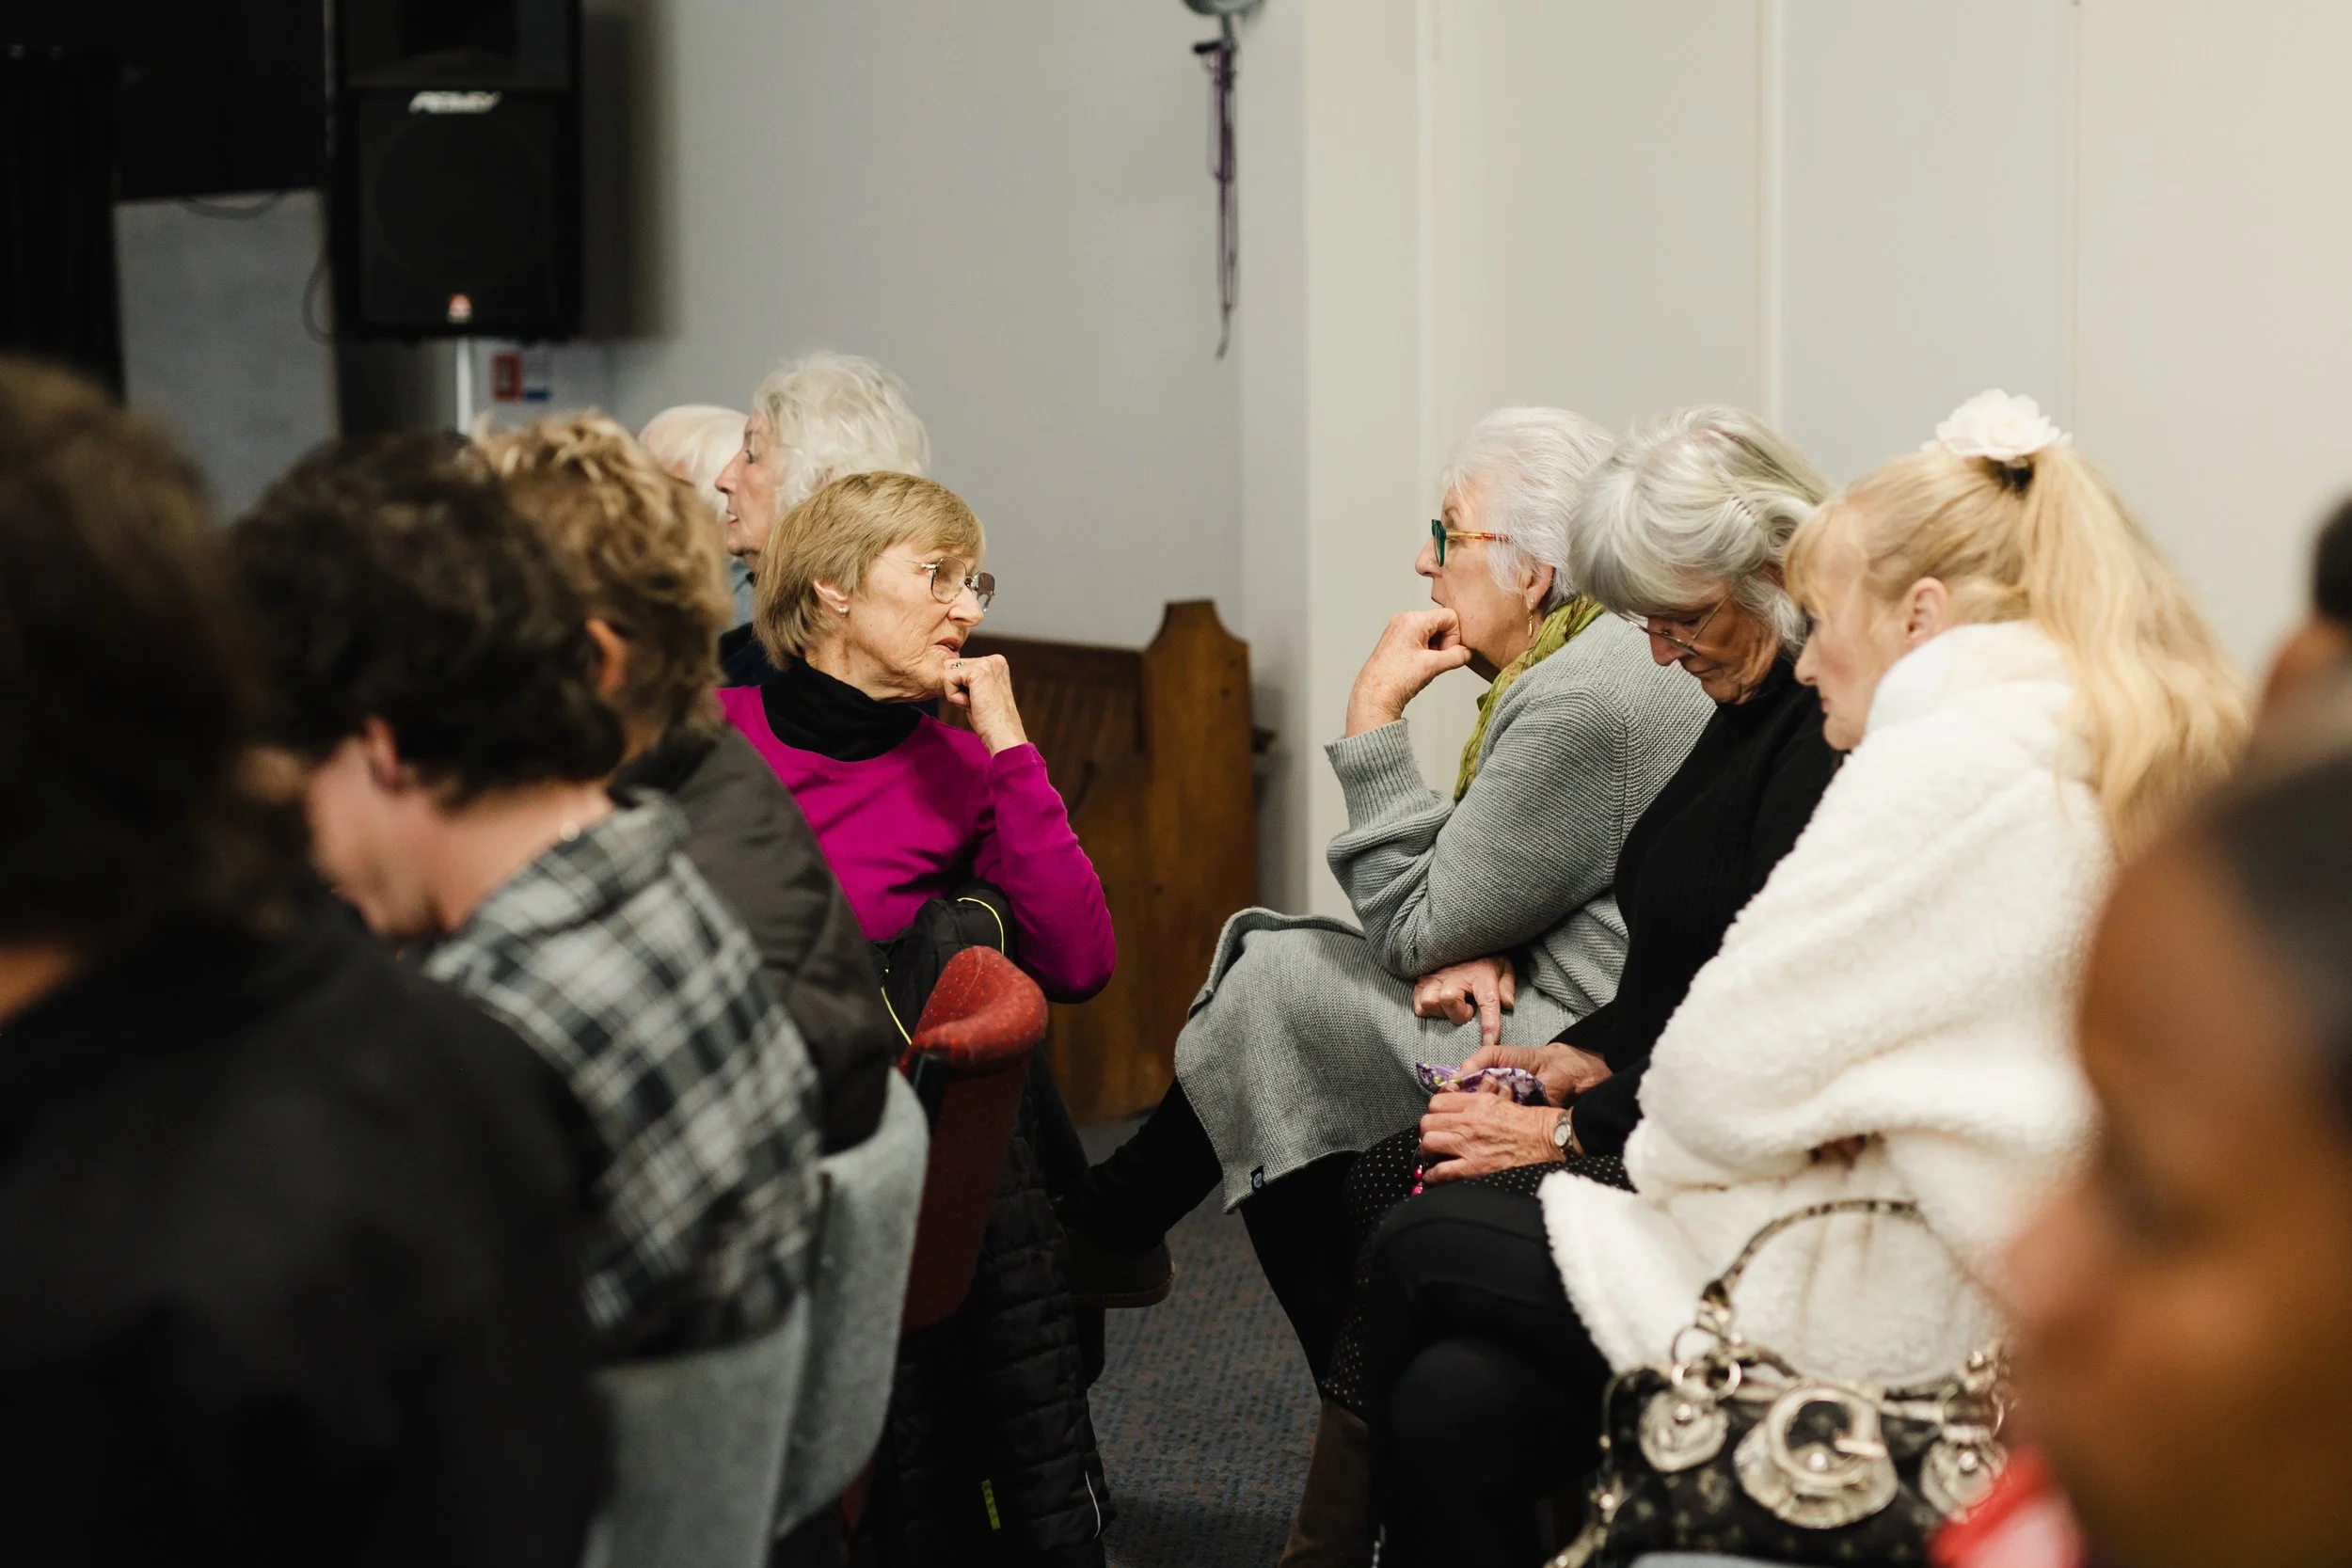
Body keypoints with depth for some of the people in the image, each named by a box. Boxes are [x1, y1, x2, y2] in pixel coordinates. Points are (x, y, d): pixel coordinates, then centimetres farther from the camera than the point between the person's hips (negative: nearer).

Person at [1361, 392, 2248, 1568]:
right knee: (1454, 1398, 5)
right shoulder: (2154, 773, 13)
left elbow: (1727, 1073, -14)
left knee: (1418, 1258, 7)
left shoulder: (1951, 766, -16)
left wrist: (1643, 1152, 8)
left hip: (1903, 1316, -9)